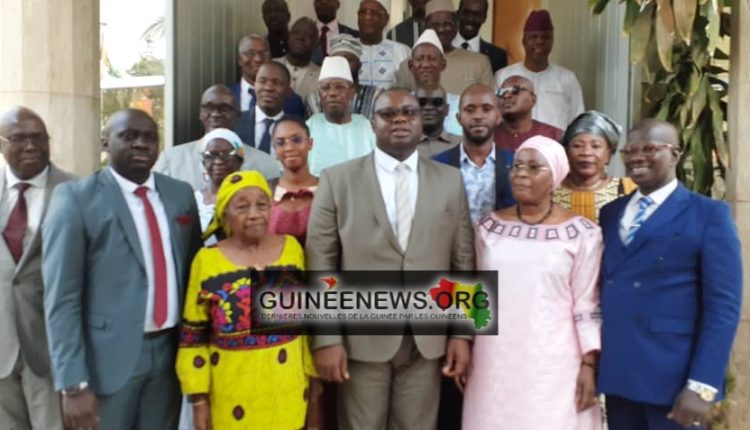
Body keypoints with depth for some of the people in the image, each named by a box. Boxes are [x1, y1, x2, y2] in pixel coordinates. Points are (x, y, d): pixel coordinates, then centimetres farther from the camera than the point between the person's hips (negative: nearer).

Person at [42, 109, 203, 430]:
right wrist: (74, 384, -16)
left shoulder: (181, 193, 5)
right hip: (108, 356, -4)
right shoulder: (75, 197, -8)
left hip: (169, 351, 4)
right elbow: (61, 296, -12)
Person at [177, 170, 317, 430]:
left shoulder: (292, 248, -1)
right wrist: (199, 398, -2)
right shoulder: (207, 261, -7)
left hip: (288, 388, 2)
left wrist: (313, 376, 7)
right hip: (232, 394, -2)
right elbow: (193, 337, -2)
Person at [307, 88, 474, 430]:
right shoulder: (337, 180, -1)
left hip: (427, 339, 2)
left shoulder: (450, 180, 5)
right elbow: (321, 262, -4)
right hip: (361, 338, -1)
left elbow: (463, 261, 5)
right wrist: (326, 338, -9)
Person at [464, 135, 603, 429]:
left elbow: (587, 306, -3)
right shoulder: (489, 227, 3)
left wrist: (589, 364, -5)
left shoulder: (582, 234, -6)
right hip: (495, 363, 3)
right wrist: (465, 350, 11)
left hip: (553, 366, -2)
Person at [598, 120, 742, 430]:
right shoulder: (610, 213, 11)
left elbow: (723, 305, -9)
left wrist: (702, 385, -15)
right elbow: (602, 287, 10)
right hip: (616, 373, 5)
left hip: (673, 379, -4)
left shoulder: (709, 214, -3)